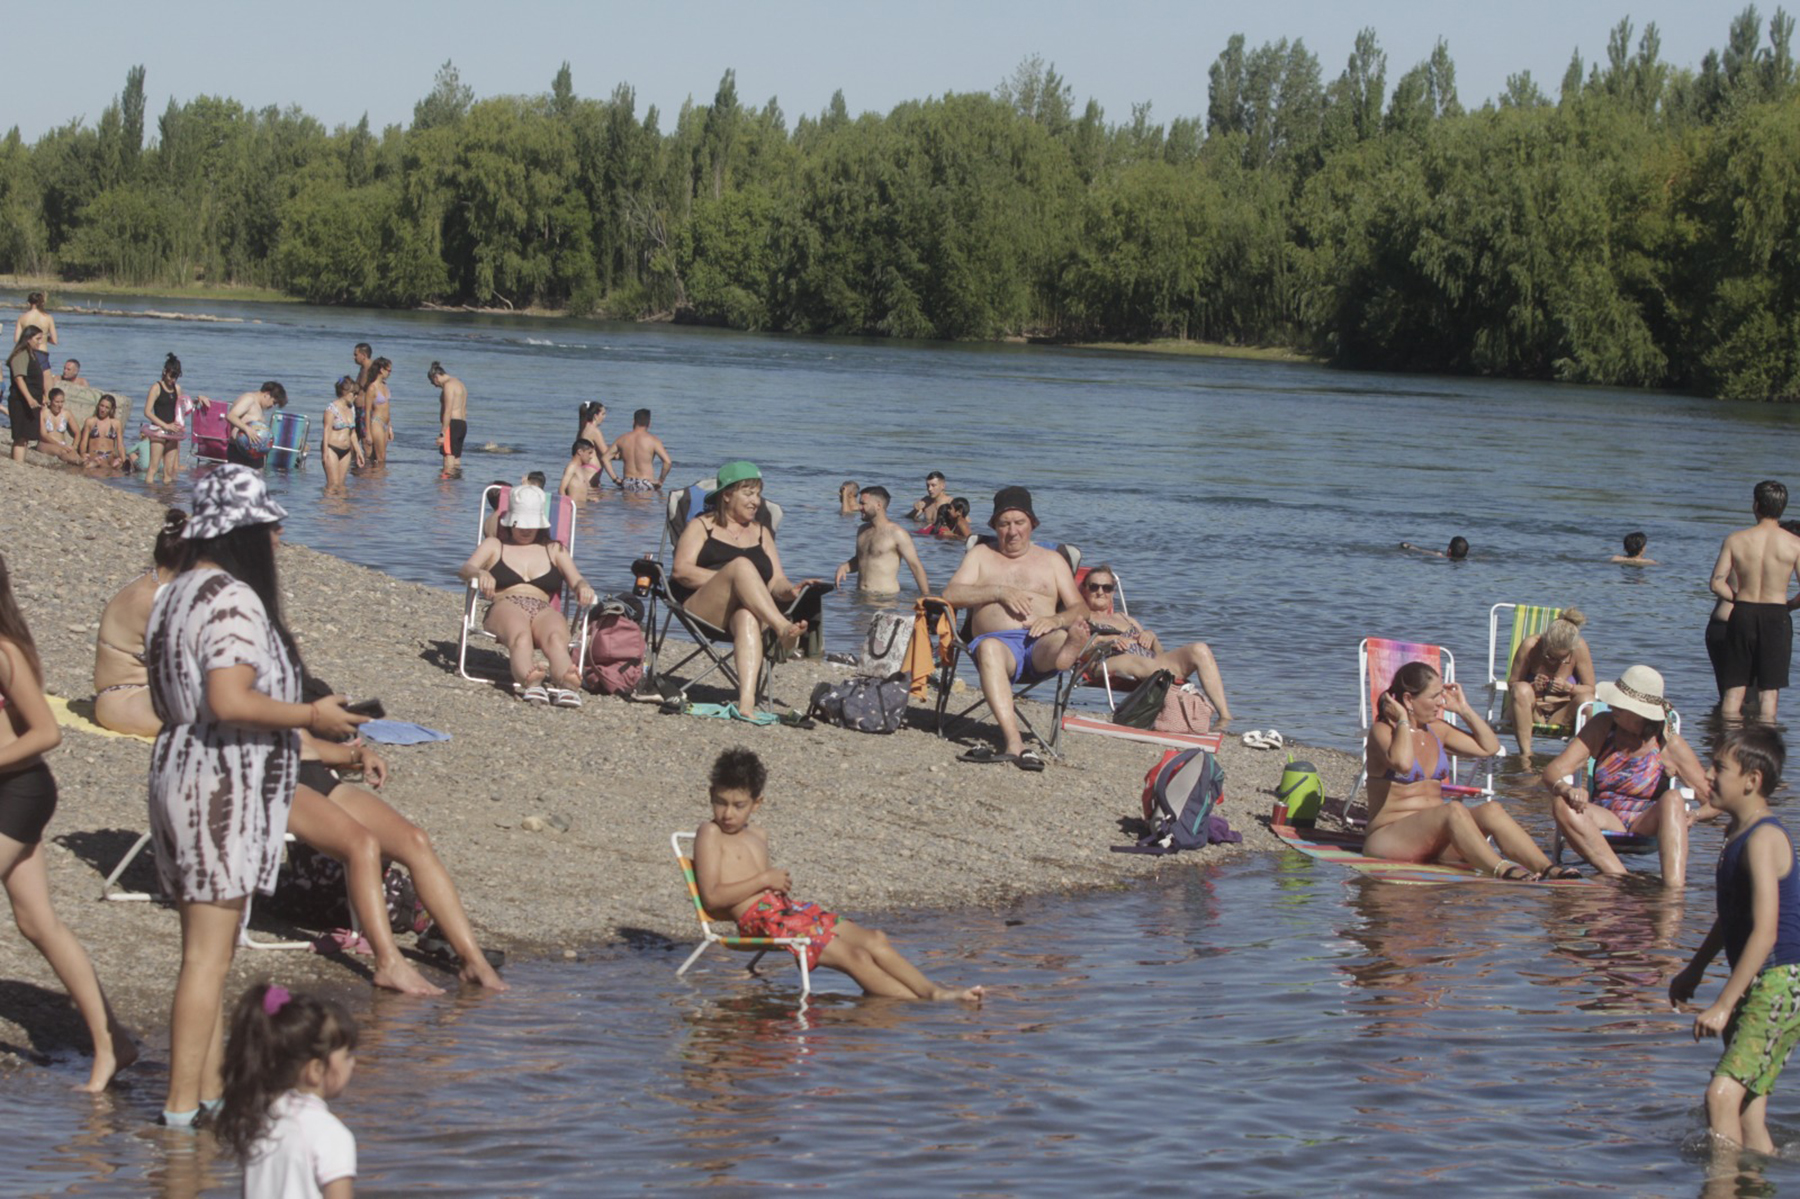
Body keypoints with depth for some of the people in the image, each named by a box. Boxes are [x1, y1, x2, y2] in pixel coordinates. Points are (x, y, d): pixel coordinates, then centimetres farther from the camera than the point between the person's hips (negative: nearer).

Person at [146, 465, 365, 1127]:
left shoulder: (173, 595, 13)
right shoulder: (233, 599, -17)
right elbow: (230, 701, -27)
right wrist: (310, 714, -14)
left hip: (178, 770, 10)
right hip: (222, 790, -10)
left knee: (208, 948, 16)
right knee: (208, 955, -5)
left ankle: (210, 1088, 22)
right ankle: (183, 1107, -3)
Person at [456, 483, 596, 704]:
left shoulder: (554, 550, 32)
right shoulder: (494, 545, 28)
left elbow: (576, 580, 18)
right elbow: (465, 569, 10)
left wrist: (583, 587, -9)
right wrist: (480, 574, -17)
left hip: (544, 611, 1)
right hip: (505, 607, -1)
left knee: (556, 638, -39)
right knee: (520, 637, -41)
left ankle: (568, 685, -69)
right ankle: (531, 682, -71)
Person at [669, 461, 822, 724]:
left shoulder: (760, 532, 27)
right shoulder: (702, 526, 16)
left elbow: (776, 582, 16)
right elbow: (681, 571, -1)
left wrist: (790, 592, -9)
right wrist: (729, 579, -12)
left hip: (750, 609, 2)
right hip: (700, 609, -2)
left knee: (747, 616, -38)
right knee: (742, 565, -31)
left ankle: (747, 703, -59)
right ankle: (785, 629, -46)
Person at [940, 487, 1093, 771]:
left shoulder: (1052, 560, 25)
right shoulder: (981, 555, 24)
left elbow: (1079, 608, 15)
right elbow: (951, 593, 7)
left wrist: (1056, 620, -8)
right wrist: (1000, 592, -5)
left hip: (1040, 643, 1)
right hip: (1000, 640, -1)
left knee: (1072, 635, -35)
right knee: (989, 647, -40)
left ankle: (1070, 652, -76)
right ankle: (1014, 742, -55)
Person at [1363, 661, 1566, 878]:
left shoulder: (1436, 730, 17)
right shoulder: (1382, 731, -6)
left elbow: (1490, 747, 20)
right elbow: (1402, 764, -28)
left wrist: (1464, 710, 15)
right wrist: (1402, 720, -15)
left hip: (1436, 838, 7)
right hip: (1389, 835, -7)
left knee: (1491, 810, -19)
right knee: (1454, 811, -34)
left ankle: (1547, 869, -37)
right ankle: (1503, 871, -51)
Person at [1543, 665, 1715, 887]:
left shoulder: (1669, 744, -4)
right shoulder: (1603, 726, 2)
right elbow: (1553, 771, -4)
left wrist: (1695, 815, -27)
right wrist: (1565, 789, -28)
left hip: (1647, 825, -2)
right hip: (1605, 822, 2)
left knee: (1673, 799, -32)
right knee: (1562, 804, -28)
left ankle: (1674, 887, -51)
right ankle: (1621, 878, -43)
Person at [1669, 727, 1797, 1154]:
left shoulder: (1764, 839, -17)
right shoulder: (1739, 832, 14)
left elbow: (1765, 932, -24)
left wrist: (1723, 1005, -25)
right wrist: (1695, 969, 36)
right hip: (1757, 985, 10)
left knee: (1723, 1092, -20)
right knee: (1747, 1108, 9)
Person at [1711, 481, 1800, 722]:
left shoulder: (1735, 540, -2)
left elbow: (1717, 584, -5)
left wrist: (1739, 600, 10)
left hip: (1742, 613, 1)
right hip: (1776, 617, -1)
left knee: (1734, 689, 9)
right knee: (1769, 691, 4)